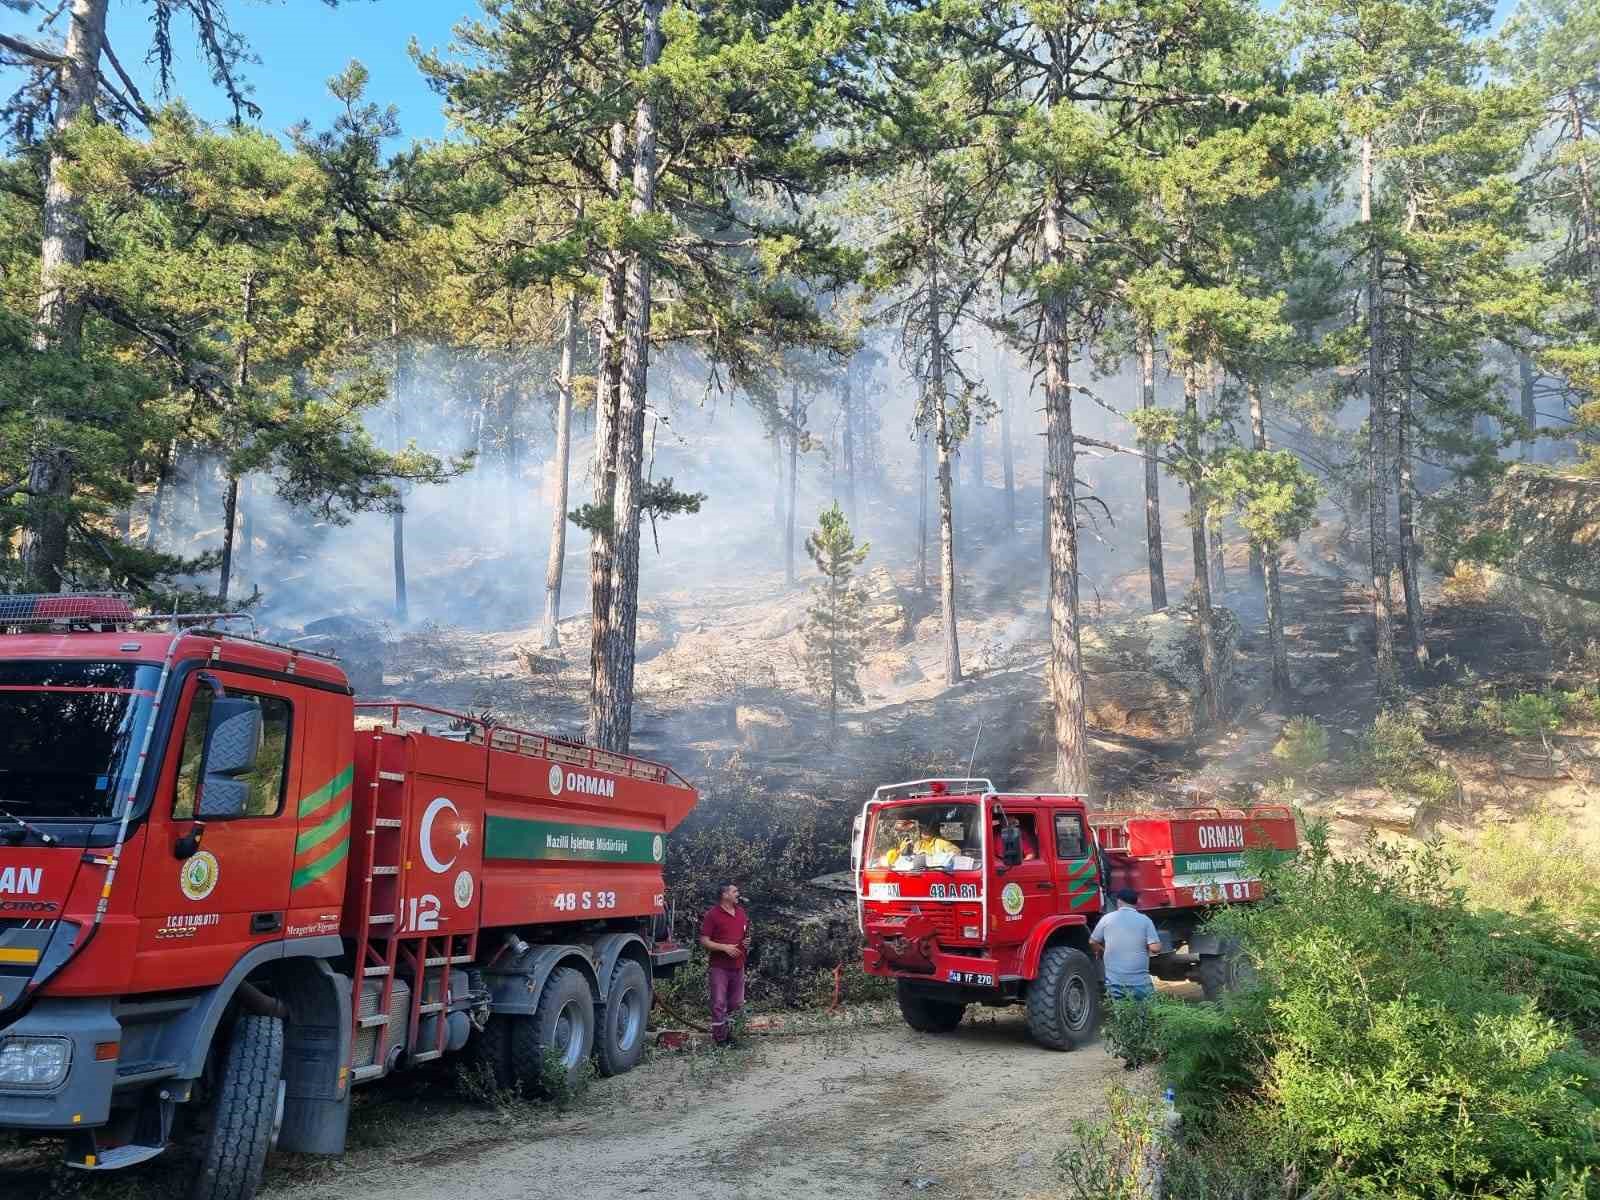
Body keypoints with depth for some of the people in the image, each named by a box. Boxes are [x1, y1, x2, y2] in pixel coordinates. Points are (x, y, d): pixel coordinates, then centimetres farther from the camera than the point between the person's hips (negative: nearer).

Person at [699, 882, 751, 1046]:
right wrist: (724, 947, -19)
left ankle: (729, 1032, 24)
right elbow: (704, 942, -10)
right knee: (719, 1003, -3)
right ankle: (719, 1037, 6)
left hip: (738, 966, 6)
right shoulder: (712, 915, -8)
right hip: (719, 966, -6)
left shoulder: (742, 913, 11)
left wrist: (747, 942, 2)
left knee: (736, 1004, 11)